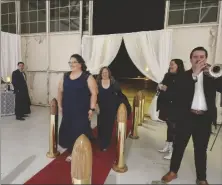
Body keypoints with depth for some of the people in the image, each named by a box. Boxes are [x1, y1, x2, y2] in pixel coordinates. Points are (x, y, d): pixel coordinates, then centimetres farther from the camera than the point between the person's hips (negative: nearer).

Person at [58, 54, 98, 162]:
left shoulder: (87, 77, -7)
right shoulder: (65, 76, 9)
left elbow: (94, 93, -10)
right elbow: (60, 91, 14)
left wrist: (92, 109, -14)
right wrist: (60, 105, 11)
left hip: (82, 111, -5)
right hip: (68, 110, 5)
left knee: (81, 132, 2)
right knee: (68, 131, 11)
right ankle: (72, 153, 30)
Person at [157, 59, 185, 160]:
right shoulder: (167, 76, 12)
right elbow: (163, 87, 22)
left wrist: (167, 89, -18)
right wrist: (160, 87, 0)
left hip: (175, 107, -7)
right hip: (166, 105, 7)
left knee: (174, 127, -5)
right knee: (169, 125, 16)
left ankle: (173, 150, 2)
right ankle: (168, 145, 28)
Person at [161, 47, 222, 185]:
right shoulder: (184, 75, 2)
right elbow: (179, 92, -16)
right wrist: (194, 74, -18)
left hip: (204, 117, 2)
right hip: (187, 116, -1)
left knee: (201, 149, 12)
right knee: (179, 145, 9)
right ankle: (173, 171, 25)